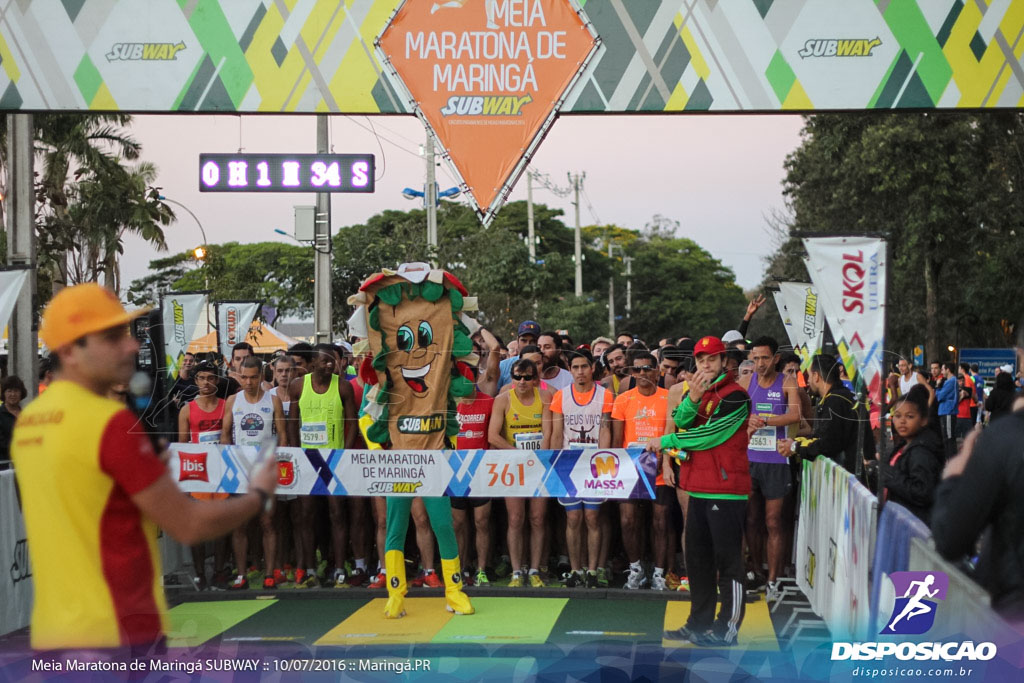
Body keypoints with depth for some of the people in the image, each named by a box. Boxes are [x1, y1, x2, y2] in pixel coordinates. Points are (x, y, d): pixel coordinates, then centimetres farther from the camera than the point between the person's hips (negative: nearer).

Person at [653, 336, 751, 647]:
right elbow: (681, 421, 0)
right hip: (698, 488, 9)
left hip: (726, 491, -9)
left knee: (727, 559, -5)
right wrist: (693, 398, -18)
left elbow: (709, 434, -15)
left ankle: (728, 628, -2)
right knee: (698, 558, 14)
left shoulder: (735, 396, -10)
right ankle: (699, 623, 24)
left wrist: (665, 441, -7)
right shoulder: (697, 391, 16)